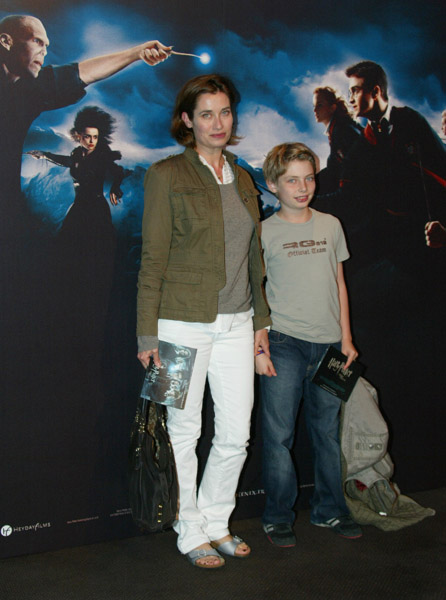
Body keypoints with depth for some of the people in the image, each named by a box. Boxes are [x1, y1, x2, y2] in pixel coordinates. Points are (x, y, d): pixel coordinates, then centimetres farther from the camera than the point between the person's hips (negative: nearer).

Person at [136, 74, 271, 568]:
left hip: (236, 323, 6)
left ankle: (216, 522, 30)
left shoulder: (242, 179, 13)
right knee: (184, 433, 6)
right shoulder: (166, 175, -4)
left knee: (236, 433, 9)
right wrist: (148, 333, -9)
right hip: (183, 323, -5)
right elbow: (153, 259, -7)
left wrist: (261, 318, 15)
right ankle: (191, 532, 24)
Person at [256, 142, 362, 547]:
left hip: (328, 343, 4)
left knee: (328, 431, 11)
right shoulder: (264, 232, 0)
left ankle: (330, 509, 26)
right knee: (279, 434, 0)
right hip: (284, 345, -3)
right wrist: (258, 347, -7)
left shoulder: (330, 225, 11)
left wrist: (346, 338, 11)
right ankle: (278, 517, 15)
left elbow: (339, 284, 15)